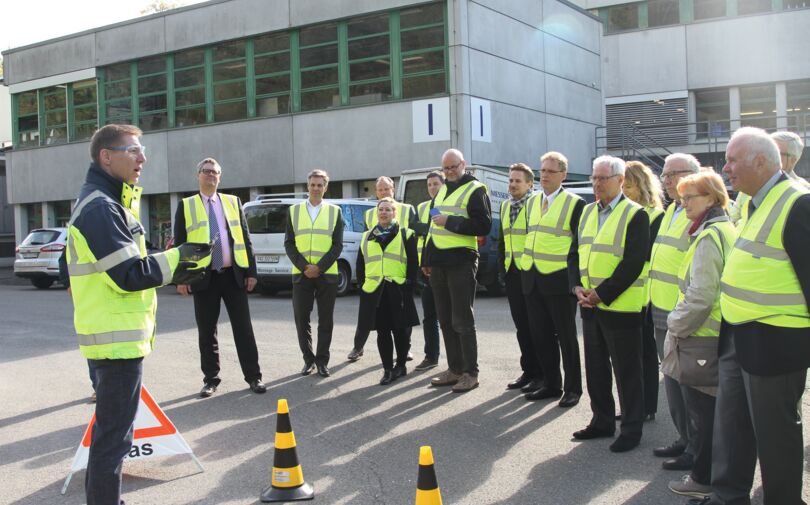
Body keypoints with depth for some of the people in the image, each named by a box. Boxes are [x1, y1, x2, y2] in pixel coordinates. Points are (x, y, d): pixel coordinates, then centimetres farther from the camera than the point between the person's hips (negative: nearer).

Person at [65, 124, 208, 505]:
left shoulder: (105, 202, 16)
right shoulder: (101, 206, -17)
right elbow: (130, 275, -23)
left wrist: (171, 271, 6)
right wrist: (177, 258, -11)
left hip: (112, 336, 11)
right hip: (118, 339, -11)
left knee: (111, 430, 21)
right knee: (114, 435, -4)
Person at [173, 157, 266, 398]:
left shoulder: (233, 202, 10)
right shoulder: (185, 206, 4)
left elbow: (245, 238, 9)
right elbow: (179, 243, 2)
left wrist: (251, 271, 2)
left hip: (234, 274, 1)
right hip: (203, 276, -1)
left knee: (243, 329, 4)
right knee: (206, 332, 6)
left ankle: (253, 377, 11)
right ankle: (211, 379, 18)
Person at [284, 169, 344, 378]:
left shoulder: (335, 211, 6)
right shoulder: (294, 211, 8)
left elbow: (337, 245, 0)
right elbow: (289, 244, 4)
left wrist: (319, 267, -11)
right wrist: (304, 267, -10)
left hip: (327, 274, -1)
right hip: (301, 274, 1)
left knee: (325, 320, 3)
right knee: (301, 318, 1)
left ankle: (322, 361, 12)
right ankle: (308, 359, 15)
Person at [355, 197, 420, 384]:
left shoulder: (406, 235, 4)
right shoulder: (366, 237, 15)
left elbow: (413, 264, 0)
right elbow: (360, 265, 16)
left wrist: (409, 285, -8)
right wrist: (362, 285, 6)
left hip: (397, 290, -3)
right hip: (374, 292, 3)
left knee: (400, 329, 4)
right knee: (382, 331, 5)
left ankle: (401, 365, 19)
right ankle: (387, 369, 12)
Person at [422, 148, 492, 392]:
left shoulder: (475, 190, -5)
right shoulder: (442, 191, 18)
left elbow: (484, 226, -14)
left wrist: (450, 222, -19)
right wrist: (426, 259, 19)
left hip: (461, 262, -8)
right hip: (438, 262, 8)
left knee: (462, 321, -4)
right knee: (445, 320, 11)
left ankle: (470, 373, 4)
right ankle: (454, 369, 20)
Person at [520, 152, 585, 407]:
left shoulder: (575, 203, -6)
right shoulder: (532, 201, 14)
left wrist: (570, 268, -12)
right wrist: (525, 267, 13)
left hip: (559, 280, -6)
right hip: (532, 279, 6)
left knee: (566, 336, 3)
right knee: (541, 335, 11)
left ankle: (573, 388, 13)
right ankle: (551, 384, 23)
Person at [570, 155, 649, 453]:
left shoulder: (635, 215, -10)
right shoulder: (587, 212, 11)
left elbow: (633, 264, -16)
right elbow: (576, 253, 12)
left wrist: (601, 293, -18)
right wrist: (577, 287, -3)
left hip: (620, 306, -7)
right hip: (590, 305, 7)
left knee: (626, 371, 2)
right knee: (596, 368, 15)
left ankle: (631, 429, 14)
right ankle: (602, 421, 29)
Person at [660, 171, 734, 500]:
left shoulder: (708, 236, -18)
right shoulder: (727, 230, 11)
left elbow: (699, 297, -23)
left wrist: (676, 326, -9)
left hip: (702, 338, -9)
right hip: (721, 334, 9)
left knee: (701, 411, 2)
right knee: (713, 409, 17)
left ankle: (702, 479, 13)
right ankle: (718, 474, 28)